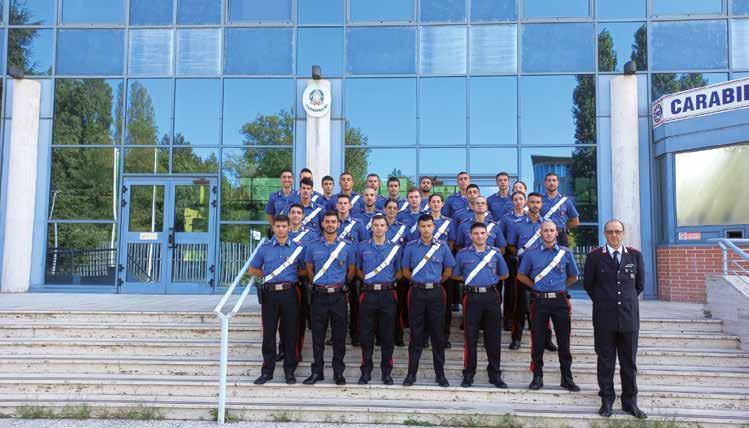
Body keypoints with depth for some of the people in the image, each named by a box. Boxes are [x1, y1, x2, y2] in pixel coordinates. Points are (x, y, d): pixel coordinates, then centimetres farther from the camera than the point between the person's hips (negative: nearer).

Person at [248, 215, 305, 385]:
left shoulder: (297, 248, 8)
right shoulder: (265, 248, 11)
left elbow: (305, 270, 11)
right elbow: (252, 270, 16)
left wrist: (291, 274, 0)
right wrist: (269, 275, 6)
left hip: (289, 293, -1)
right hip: (269, 293, 1)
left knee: (290, 333, 2)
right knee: (269, 333, 2)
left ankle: (289, 371, 13)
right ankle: (267, 370, 12)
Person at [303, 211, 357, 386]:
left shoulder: (347, 246, 3)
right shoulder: (313, 247, 6)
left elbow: (352, 270, 11)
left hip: (338, 295, -1)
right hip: (319, 296, 1)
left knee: (339, 336, 3)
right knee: (317, 336, 5)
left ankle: (338, 372, 13)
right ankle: (317, 372, 15)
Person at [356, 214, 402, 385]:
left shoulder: (395, 248, 7)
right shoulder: (362, 247, 8)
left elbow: (399, 272, 13)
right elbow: (358, 269, 16)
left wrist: (389, 280, 4)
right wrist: (367, 279, 6)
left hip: (388, 294, 0)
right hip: (368, 294, 0)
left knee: (387, 335, 3)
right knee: (366, 334, 2)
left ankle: (386, 372, 14)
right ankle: (366, 371, 14)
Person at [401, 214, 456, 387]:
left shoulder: (442, 247, 4)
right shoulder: (410, 247, 3)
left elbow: (448, 271, 11)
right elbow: (406, 271, 10)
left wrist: (435, 282, 10)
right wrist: (419, 281, 6)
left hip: (436, 293, 0)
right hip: (417, 292, 0)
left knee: (437, 333, 4)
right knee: (415, 334, 3)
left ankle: (440, 373, 14)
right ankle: (412, 373, 10)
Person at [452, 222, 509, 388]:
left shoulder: (495, 252, 10)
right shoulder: (463, 254, 6)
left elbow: (504, 274, 19)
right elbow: (456, 275, 15)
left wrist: (490, 279, 11)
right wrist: (469, 280, 6)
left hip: (491, 297, 1)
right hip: (472, 297, -1)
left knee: (494, 337, 4)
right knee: (470, 337, 1)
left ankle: (494, 374, 16)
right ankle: (468, 374, 11)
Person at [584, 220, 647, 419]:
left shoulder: (635, 255, 5)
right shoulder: (595, 256, 0)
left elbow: (640, 284, 15)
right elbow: (588, 284, 9)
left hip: (629, 317, 1)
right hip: (604, 317, -1)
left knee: (629, 363, 7)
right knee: (605, 361, 6)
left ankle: (630, 402, 18)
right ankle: (607, 401, 16)